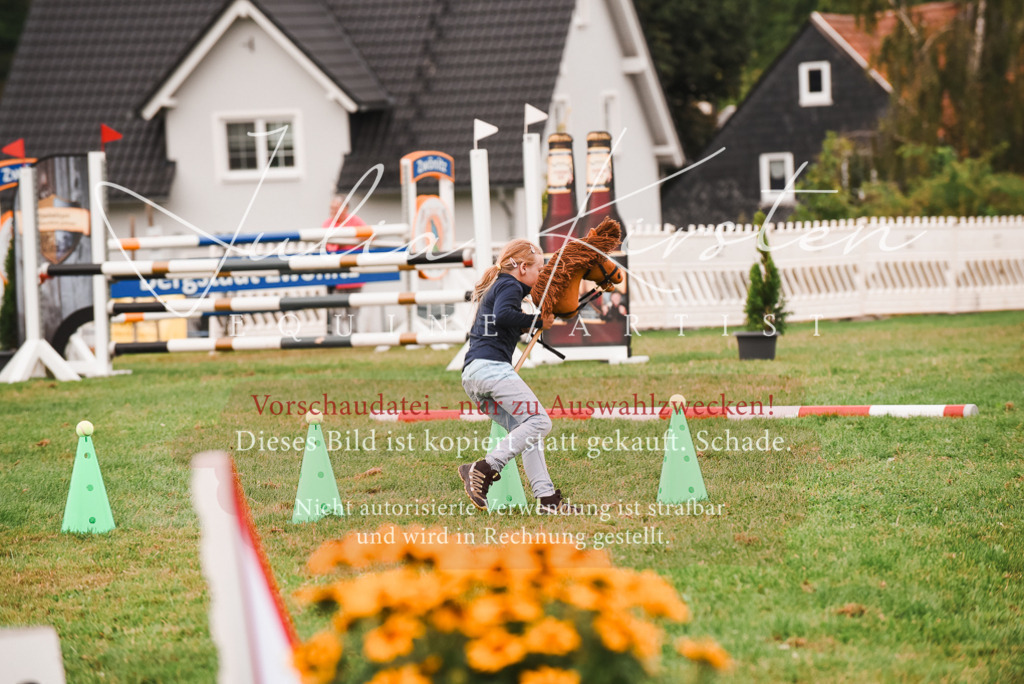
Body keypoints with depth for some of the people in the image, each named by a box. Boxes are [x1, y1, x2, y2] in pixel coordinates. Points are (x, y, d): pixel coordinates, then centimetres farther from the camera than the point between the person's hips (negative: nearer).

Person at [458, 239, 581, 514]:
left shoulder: (495, 287, 29)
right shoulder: (510, 287, -1)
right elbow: (502, 316, -20)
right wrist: (537, 321, -10)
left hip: (471, 374, 10)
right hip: (491, 366, -10)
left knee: (527, 430, 6)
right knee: (538, 421, -13)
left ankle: (547, 498, -3)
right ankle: (484, 470, -21)